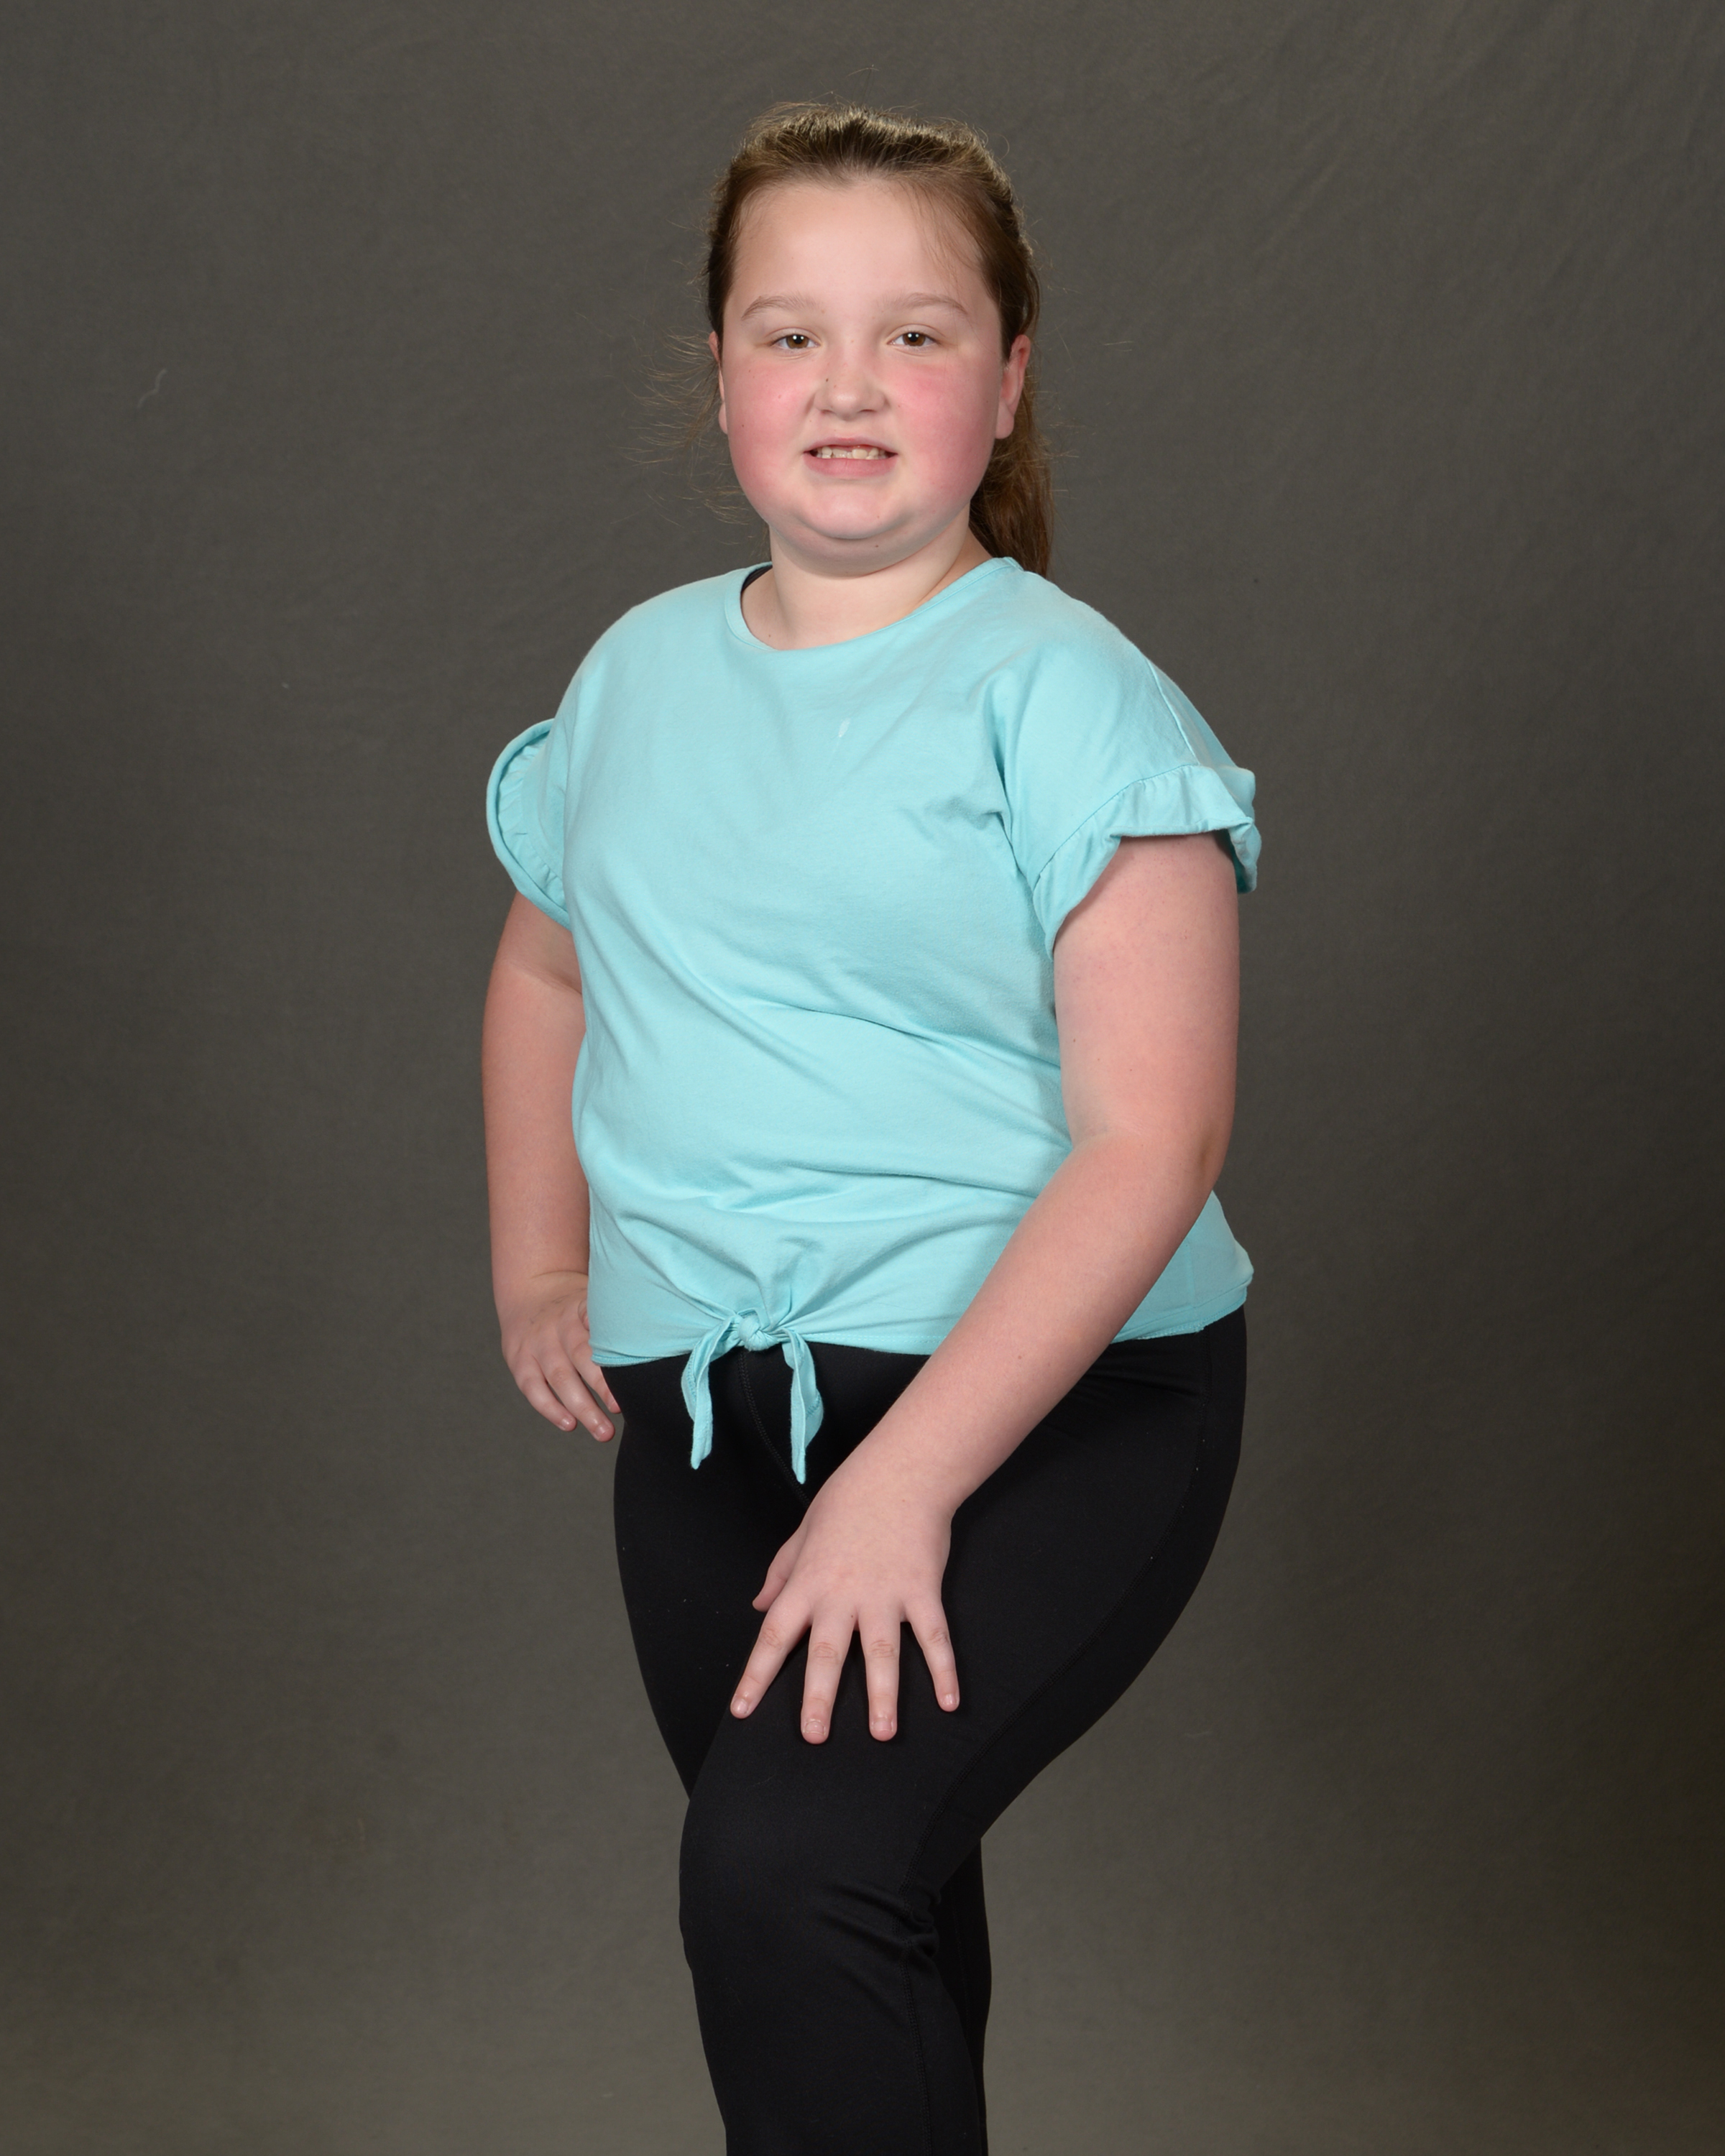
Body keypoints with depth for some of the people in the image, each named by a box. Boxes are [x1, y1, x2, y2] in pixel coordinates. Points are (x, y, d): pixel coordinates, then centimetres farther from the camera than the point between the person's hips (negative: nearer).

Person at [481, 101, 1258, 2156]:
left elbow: (1150, 1140, -17)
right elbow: (546, 968, 27)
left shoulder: (1064, 694, -11)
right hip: (701, 1410, 6)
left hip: (1047, 1401, -6)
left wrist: (904, 1482, -21)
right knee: (875, 1920, 17)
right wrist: (537, 1273, 15)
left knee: (784, 1869, -26)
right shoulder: (638, 670, 8)